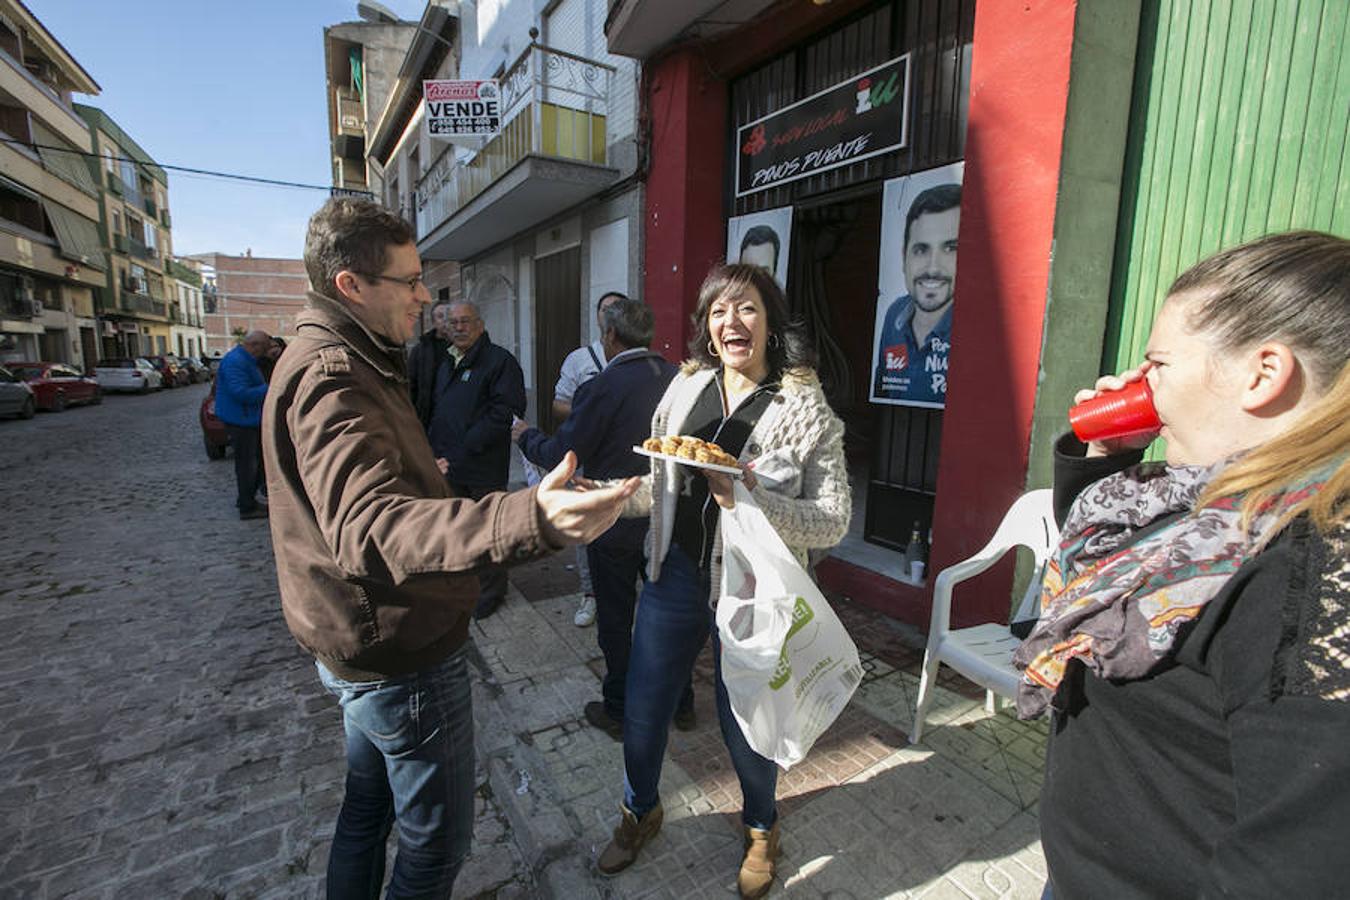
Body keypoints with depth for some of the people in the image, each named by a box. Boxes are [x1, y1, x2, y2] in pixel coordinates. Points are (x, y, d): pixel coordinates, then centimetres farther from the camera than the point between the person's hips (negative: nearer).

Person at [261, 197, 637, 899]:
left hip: (363, 646, 11)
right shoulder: (331, 379, -26)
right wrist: (527, 519, -60)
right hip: (400, 656, -10)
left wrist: (421, 472, 37)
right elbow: (369, 529, -45)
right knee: (437, 841, 11)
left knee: (368, 806, 29)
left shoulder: (331, 361, 10)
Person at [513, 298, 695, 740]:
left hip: (615, 525, -5)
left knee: (615, 620, 13)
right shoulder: (676, 378, -4)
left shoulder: (601, 388, -21)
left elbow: (558, 455, -16)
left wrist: (525, 435, 4)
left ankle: (618, 711, 30)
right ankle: (680, 703, 36)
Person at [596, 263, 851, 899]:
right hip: (675, 575, 4)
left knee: (744, 719, 15)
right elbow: (657, 487, 9)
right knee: (642, 708, 15)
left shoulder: (804, 407, -10)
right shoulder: (685, 387, 2)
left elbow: (833, 521, -13)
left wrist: (754, 498, -27)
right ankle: (640, 811, 49)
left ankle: (760, 827, 50)